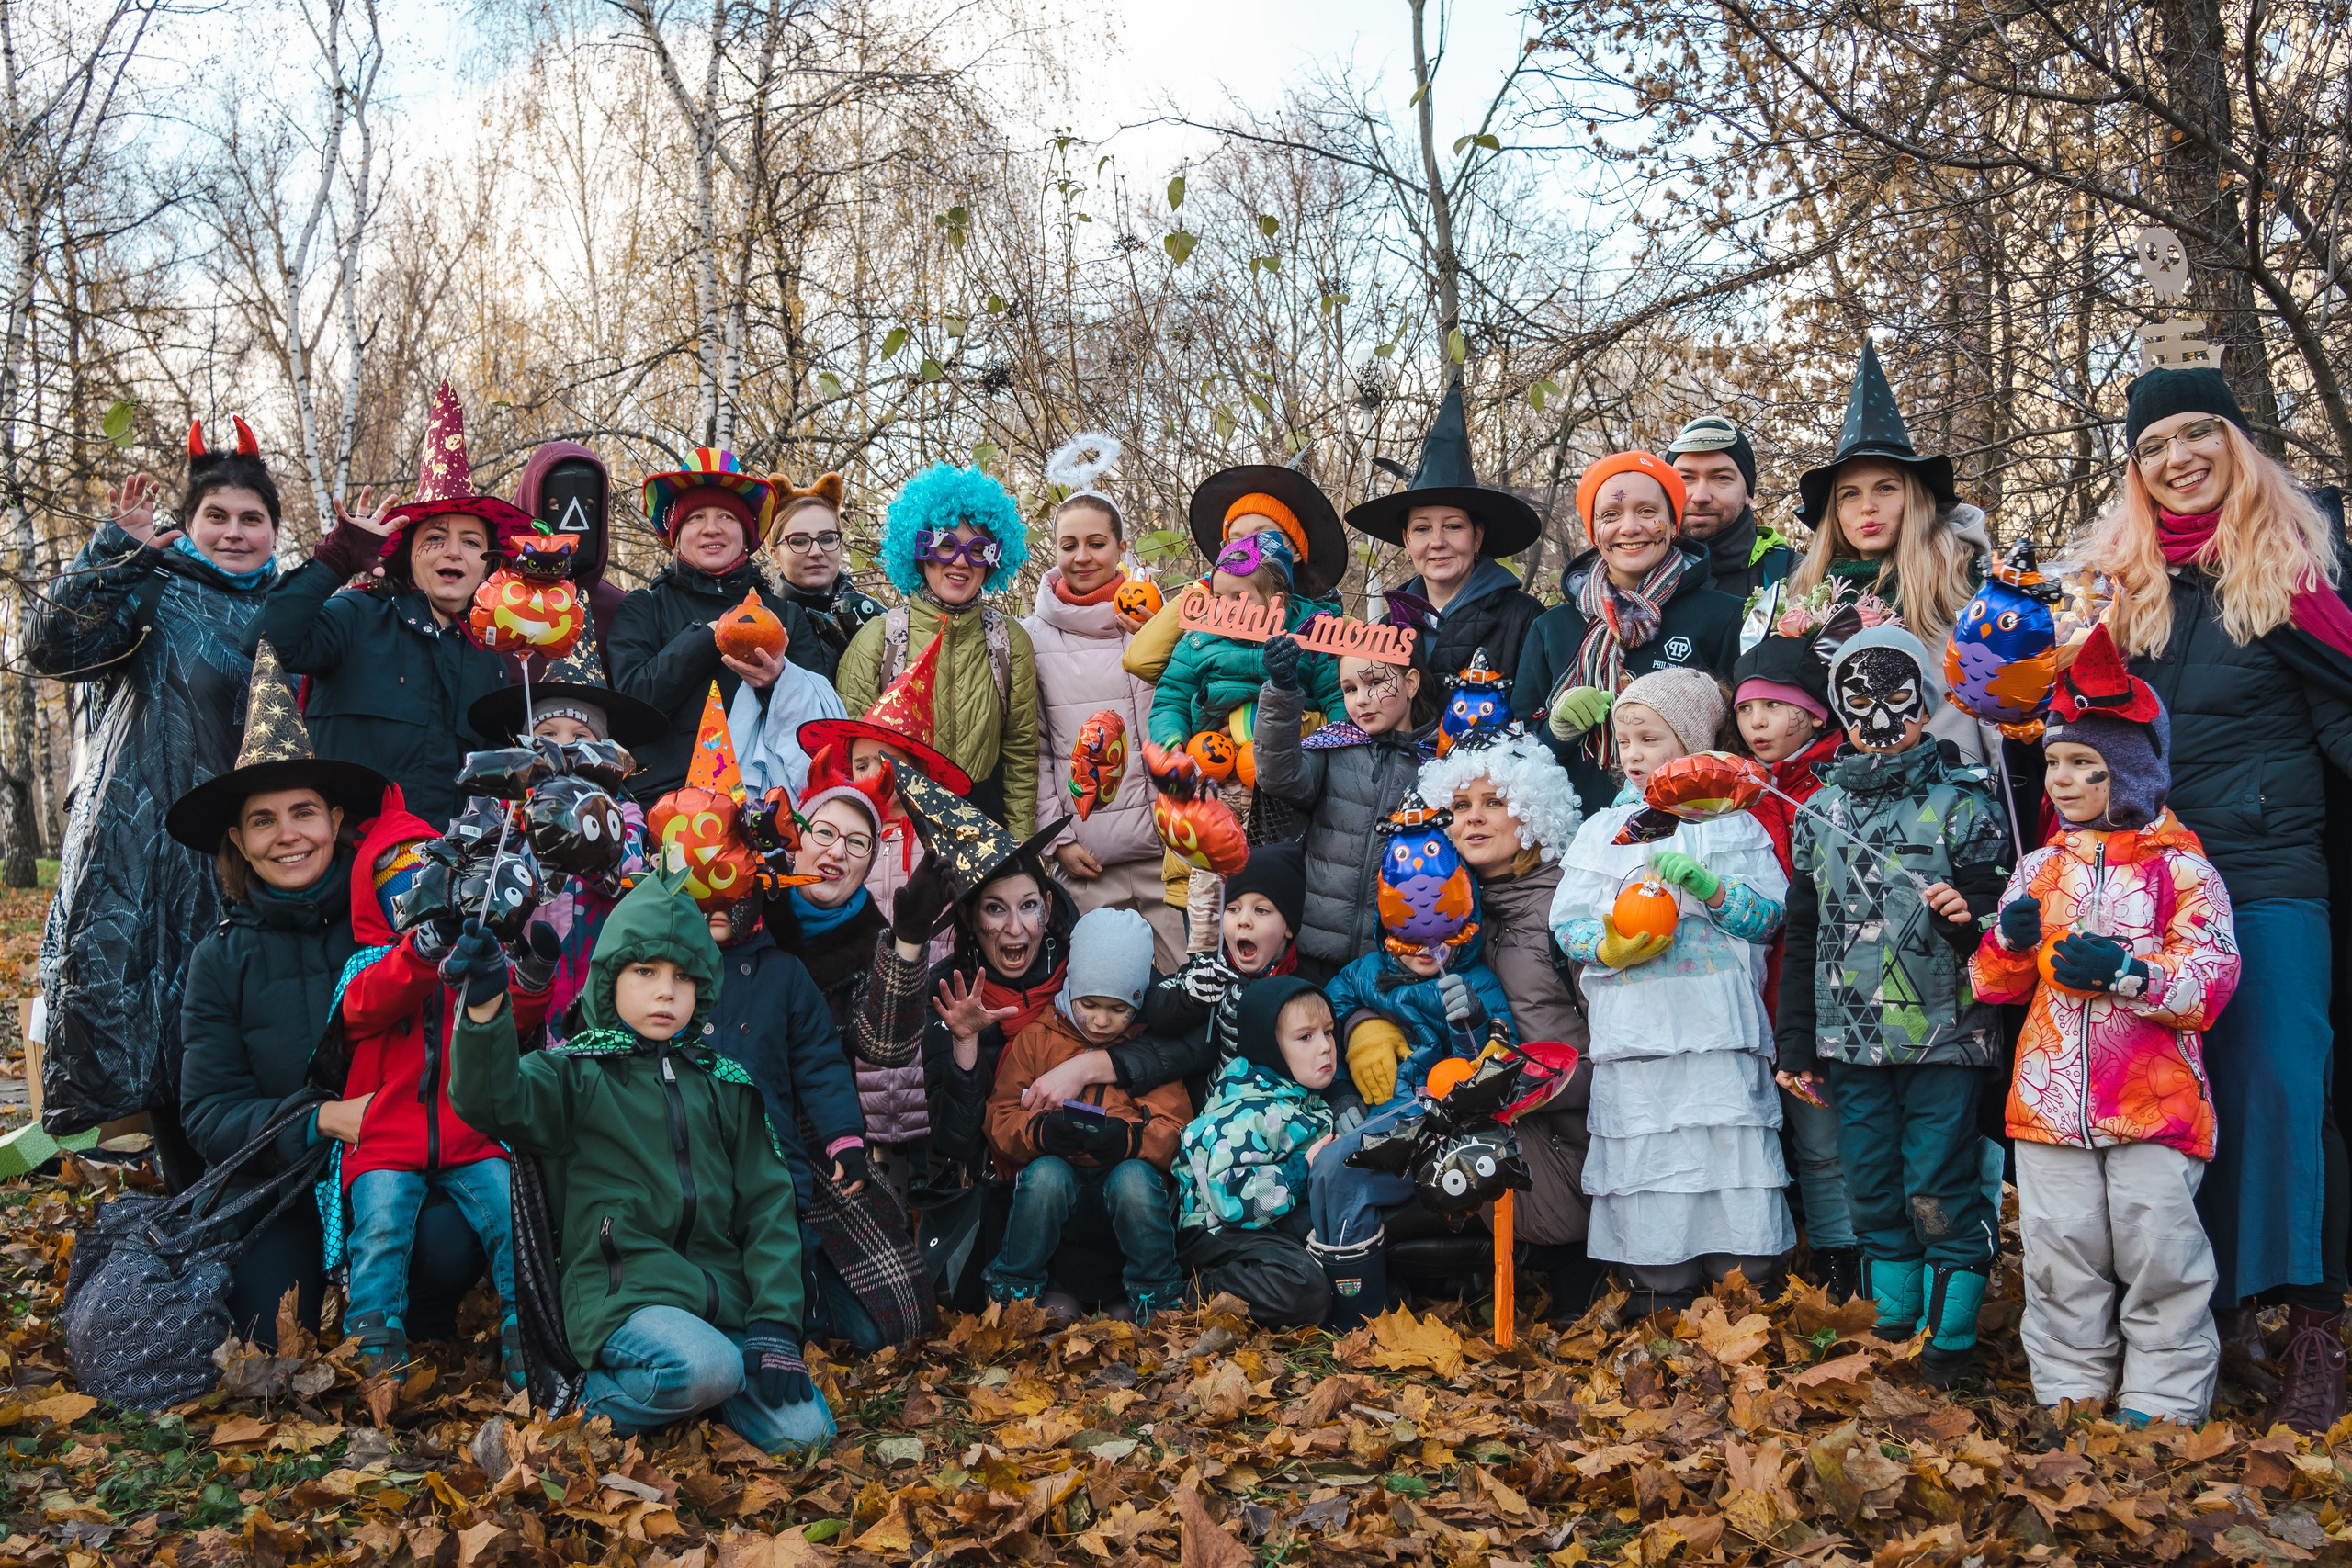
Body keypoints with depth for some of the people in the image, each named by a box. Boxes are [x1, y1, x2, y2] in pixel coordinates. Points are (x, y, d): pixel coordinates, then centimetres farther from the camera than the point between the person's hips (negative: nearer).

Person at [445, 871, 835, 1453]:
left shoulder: (725, 1083, 17)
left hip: (725, 1298, 4)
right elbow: (495, 1103, -17)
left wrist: (776, 1321, -3)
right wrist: (485, 1011, -37)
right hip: (623, 1293, -4)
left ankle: (678, 1387, 11)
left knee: (804, 1431, -14)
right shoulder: (575, 1072, 6)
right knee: (706, 1367, -34)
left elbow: (768, 1203, 10)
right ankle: (601, 1400, -3)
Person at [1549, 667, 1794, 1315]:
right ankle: (1658, 1300, 14)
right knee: (1645, 1160, 2)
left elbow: (1768, 911, 0)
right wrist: (1613, 947, -13)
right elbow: (1567, 922, 6)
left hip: (1719, 1023, -1)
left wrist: (1706, 884, -16)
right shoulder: (1601, 830, 11)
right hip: (1634, 1030, 2)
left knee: (1732, 1141, -2)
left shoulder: (1731, 824, 8)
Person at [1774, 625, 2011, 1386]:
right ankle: (1893, 1334, 23)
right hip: (1851, 1038, 4)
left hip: (1945, 1035, -4)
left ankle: (1949, 1341, 13)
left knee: (1939, 1194, -2)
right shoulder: (1818, 813, 11)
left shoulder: (1962, 803, -1)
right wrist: (1796, 1044, 13)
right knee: (1874, 1196, 11)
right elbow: (1803, 937, 15)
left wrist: (1969, 917, -25)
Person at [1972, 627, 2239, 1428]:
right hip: (2049, 1097, 4)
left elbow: (2211, 979, -9)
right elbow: (1994, 985, 14)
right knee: (2060, 1260, 9)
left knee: (2160, 1257, 2)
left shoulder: (2180, 866, -2)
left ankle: (2162, 1407, 15)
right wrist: (2008, 944, -8)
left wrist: (2124, 969, -23)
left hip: (2154, 1097, -4)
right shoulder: (2040, 867, 11)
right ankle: (2067, 1398, 21)